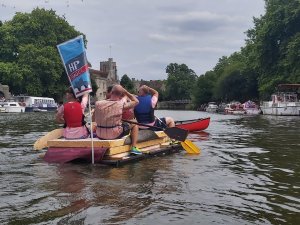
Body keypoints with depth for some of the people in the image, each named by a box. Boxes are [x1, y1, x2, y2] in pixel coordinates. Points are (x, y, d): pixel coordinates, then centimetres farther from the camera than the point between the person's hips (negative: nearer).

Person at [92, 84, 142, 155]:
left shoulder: (98, 104, -6)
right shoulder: (121, 104, -14)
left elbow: (93, 119, 6)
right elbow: (136, 101, 1)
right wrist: (125, 92, 3)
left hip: (100, 135, 4)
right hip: (115, 135, -3)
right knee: (134, 125, 16)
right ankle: (133, 148, 11)